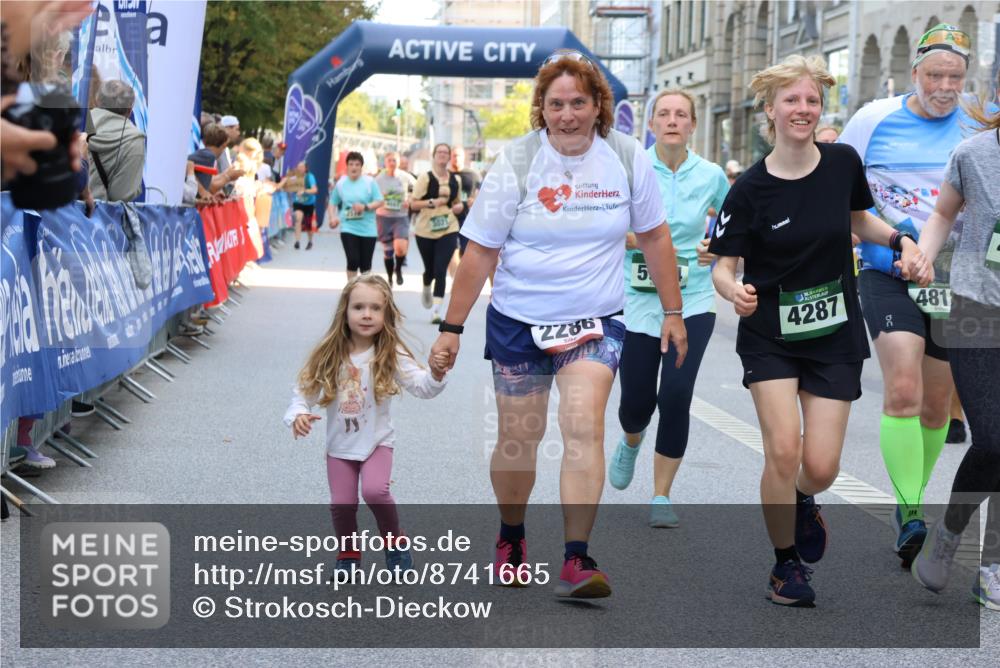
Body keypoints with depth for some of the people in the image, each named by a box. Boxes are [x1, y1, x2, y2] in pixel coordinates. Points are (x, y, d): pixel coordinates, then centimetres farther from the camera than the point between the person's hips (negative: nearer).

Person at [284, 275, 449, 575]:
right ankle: (348, 553, 28)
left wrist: (436, 375, -43)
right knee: (341, 504, 1)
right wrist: (298, 415, -24)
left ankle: (394, 540, 6)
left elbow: (421, 386, -21)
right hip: (339, 444, 2)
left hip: (377, 440, -2)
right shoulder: (329, 356, -8)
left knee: (375, 491, -22)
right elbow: (304, 390, -3)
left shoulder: (390, 354, -13)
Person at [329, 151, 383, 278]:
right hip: (349, 228, 0)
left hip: (368, 229, 0)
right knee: (353, 261, -13)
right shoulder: (341, 183, 2)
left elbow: (379, 201, -4)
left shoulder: (370, 182, -4)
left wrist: (365, 207, -20)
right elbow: (333, 202, 15)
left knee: (365, 264, 7)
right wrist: (334, 217, -1)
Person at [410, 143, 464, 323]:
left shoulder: (455, 180, 8)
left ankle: (436, 309, -13)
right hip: (425, 230, -1)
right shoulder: (425, 177, -4)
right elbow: (413, 204, -7)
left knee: (441, 270, -11)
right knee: (430, 269, 12)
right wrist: (432, 202, -22)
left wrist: (459, 207, -1)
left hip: (448, 230, 1)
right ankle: (426, 290, 47)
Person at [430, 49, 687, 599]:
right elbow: (479, 253, -5)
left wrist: (672, 311, 10)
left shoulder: (627, 158, -4)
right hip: (518, 319, 0)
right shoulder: (516, 163, -9)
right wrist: (451, 328, -5)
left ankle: (577, 562, -16)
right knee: (518, 438, 8)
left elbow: (654, 236, 9)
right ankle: (511, 535, 35)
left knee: (584, 426, -18)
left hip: (595, 320, 0)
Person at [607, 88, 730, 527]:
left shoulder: (711, 175, 1)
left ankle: (661, 497, 4)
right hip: (639, 299, 0)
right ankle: (631, 442, 44)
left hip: (693, 300, 0)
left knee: (676, 396, -13)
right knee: (636, 401, 4)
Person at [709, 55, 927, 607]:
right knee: (783, 451, -15)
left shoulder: (843, 163, -4)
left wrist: (900, 241, -3)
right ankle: (786, 563, 9)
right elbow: (722, 266, -8)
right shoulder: (750, 189, -12)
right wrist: (735, 292, -31)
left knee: (821, 467, -3)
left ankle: (802, 501, 36)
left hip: (835, 336, 2)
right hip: (769, 337, -2)